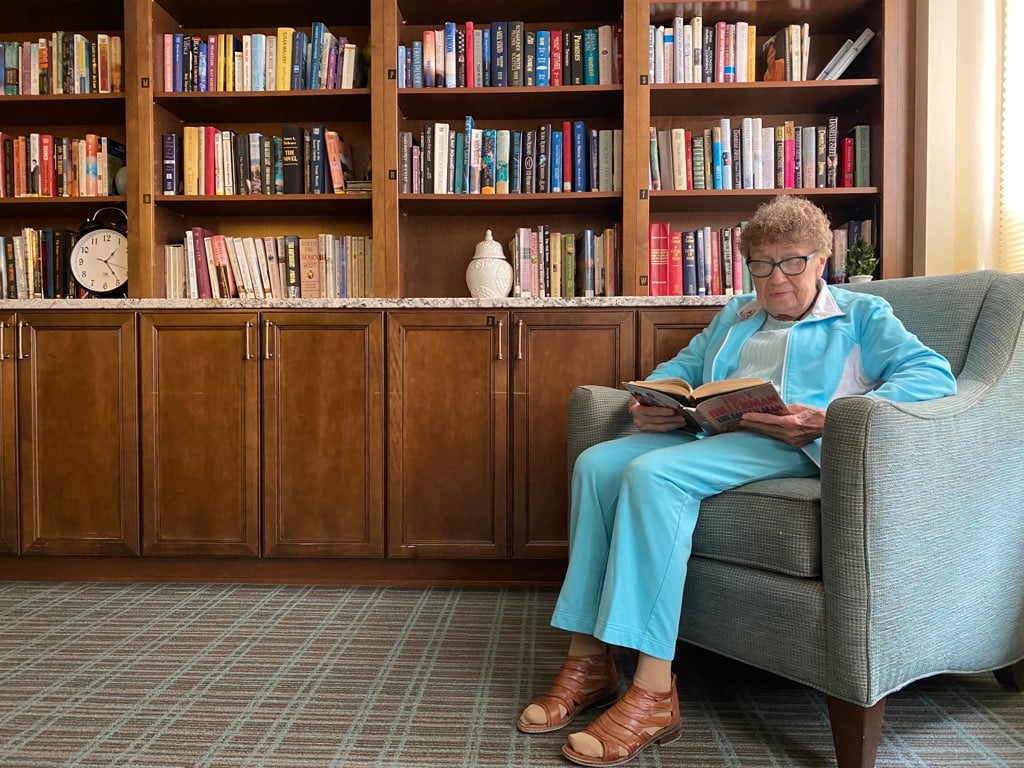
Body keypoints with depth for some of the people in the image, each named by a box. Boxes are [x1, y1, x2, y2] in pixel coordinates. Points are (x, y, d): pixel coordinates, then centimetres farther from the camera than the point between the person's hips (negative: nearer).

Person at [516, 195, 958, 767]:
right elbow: (680, 367, 32)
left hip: (788, 446, -6)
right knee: (597, 462, -21)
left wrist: (833, 417, -19)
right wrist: (650, 404, 5)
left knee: (653, 473, -33)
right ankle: (589, 660, -19)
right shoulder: (736, 315, 33)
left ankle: (653, 693, -32)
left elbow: (933, 375, -2)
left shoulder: (861, 314, 14)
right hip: (706, 435, 6)